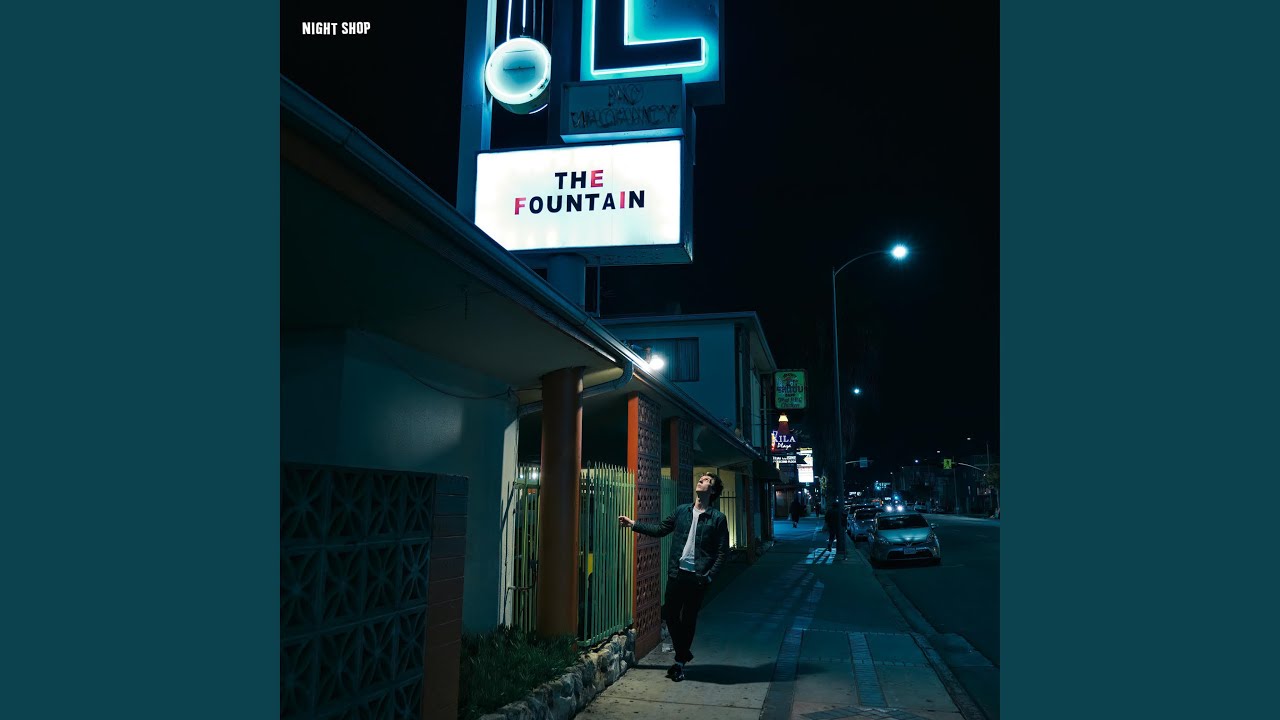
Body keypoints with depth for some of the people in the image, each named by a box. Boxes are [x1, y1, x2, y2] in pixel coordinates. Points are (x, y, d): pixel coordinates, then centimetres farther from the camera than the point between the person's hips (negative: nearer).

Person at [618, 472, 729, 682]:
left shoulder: (718, 518, -3)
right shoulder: (681, 511, 8)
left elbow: (723, 552, -4)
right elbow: (660, 529, 15)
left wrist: (710, 576, -11)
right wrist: (633, 524, 11)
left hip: (698, 577, -3)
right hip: (676, 573, 3)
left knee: (689, 619, 5)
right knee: (670, 614, 5)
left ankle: (680, 661, 21)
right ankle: (684, 654, 26)